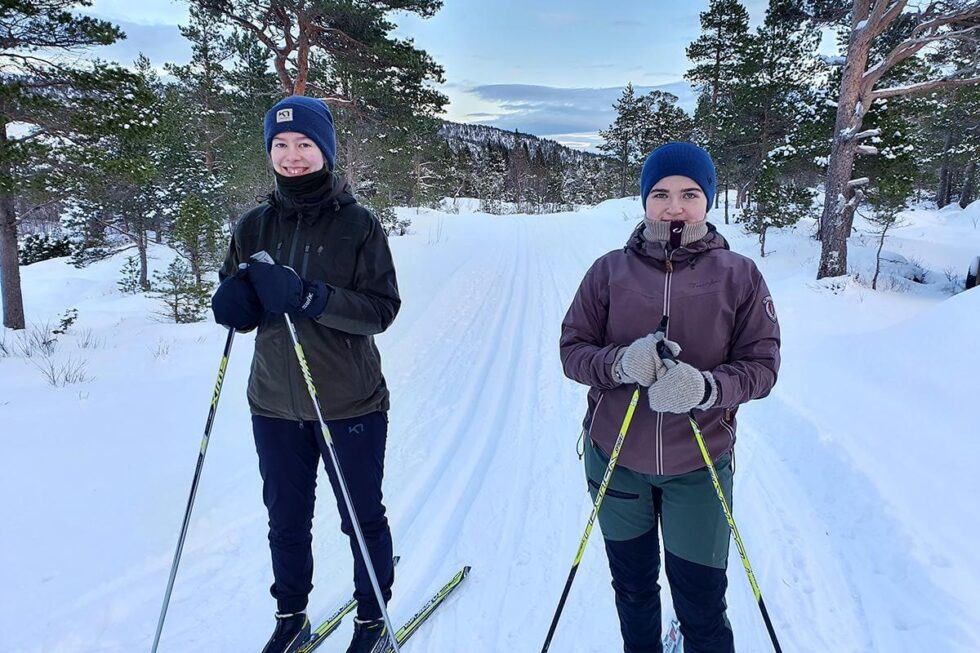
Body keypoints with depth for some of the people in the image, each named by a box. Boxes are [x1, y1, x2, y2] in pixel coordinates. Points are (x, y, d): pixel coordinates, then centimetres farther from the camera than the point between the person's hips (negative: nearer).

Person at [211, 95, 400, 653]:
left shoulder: (359, 224, -8)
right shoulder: (256, 226, 4)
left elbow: (383, 309, -15)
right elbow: (240, 314, 7)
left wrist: (308, 296, -28)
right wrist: (236, 303, -17)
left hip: (351, 406, -3)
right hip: (275, 404, 4)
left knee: (363, 518, 13)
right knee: (286, 520, 17)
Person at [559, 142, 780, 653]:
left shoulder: (740, 275, -7)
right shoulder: (610, 270, -5)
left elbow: (761, 365, -6)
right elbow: (572, 349, -4)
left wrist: (706, 387, -26)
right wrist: (622, 363, -24)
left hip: (698, 468, -1)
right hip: (616, 461, 2)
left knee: (701, 605, 8)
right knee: (632, 586, 22)